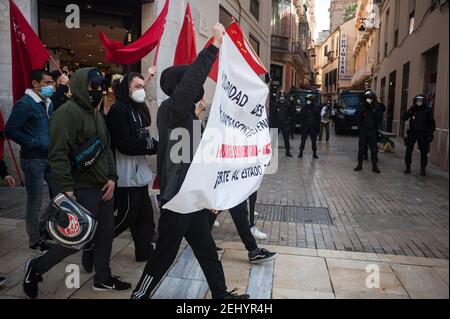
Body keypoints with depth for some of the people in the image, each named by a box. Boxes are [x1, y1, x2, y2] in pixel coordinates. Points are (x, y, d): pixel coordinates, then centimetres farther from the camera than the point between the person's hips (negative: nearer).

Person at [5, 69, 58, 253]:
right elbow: (10, 131, -17)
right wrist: (35, 143, -18)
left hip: (50, 157, 8)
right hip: (33, 160, -8)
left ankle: (41, 226, 33)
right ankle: (35, 241, 18)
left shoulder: (48, 104, 12)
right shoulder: (24, 104, -12)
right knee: (35, 202, 3)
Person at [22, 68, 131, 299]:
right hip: (82, 189, -9)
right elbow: (58, 153, -19)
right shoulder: (68, 112, -13)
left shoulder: (96, 115, 16)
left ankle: (102, 279, 29)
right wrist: (66, 188, -23)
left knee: (105, 234, 13)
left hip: (103, 187, 9)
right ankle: (36, 267, 20)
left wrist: (112, 177, 7)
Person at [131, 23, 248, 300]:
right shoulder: (171, 109, -15)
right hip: (177, 198, -9)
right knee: (165, 254, 6)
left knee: (207, 251, 18)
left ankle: (221, 294, 33)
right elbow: (191, 80, -30)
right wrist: (214, 45, -28)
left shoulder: (186, 113, 11)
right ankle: (139, 295, 26)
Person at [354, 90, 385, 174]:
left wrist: (375, 110, -19)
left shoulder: (377, 106, -1)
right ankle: (359, 165, 15)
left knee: (374, 149, 3)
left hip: (373, 131, 0)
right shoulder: (361, 106, -1)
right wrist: (361, 109, -21)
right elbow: (356, 116, -9)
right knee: (361, 148, 6)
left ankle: (374, 166, 10)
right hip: (363, 130, 0)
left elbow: (380, 118, -6)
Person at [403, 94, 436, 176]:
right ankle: (408, 167, 11)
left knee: (424, 152, 3)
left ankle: (423, 169, 13)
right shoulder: (412, 109, 4)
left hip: (423, 134, -1)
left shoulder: (428, 110, -1)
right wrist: (410, 111, -18)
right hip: (412, 133, 1)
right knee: (409, 150, 0)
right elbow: (404, 118, -5)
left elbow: (432, 123, 1)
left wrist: (431, 133, -4)